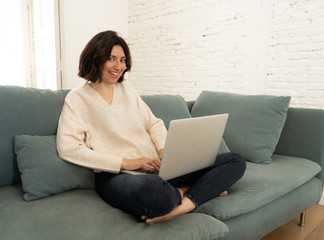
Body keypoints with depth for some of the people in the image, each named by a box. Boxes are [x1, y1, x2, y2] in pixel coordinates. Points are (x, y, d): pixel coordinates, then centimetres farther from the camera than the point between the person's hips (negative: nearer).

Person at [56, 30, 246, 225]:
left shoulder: (127, 88, 20)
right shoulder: (77, 98, 3)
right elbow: (67, 147, -10)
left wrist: (165, 149, -4)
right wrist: (124, 162, -16)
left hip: (157, 168, 6)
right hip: (117, 175, -5)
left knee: (236, 161, -4)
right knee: (150, 190, -44)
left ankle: (183, 205, -20)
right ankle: (181, 193, -11)